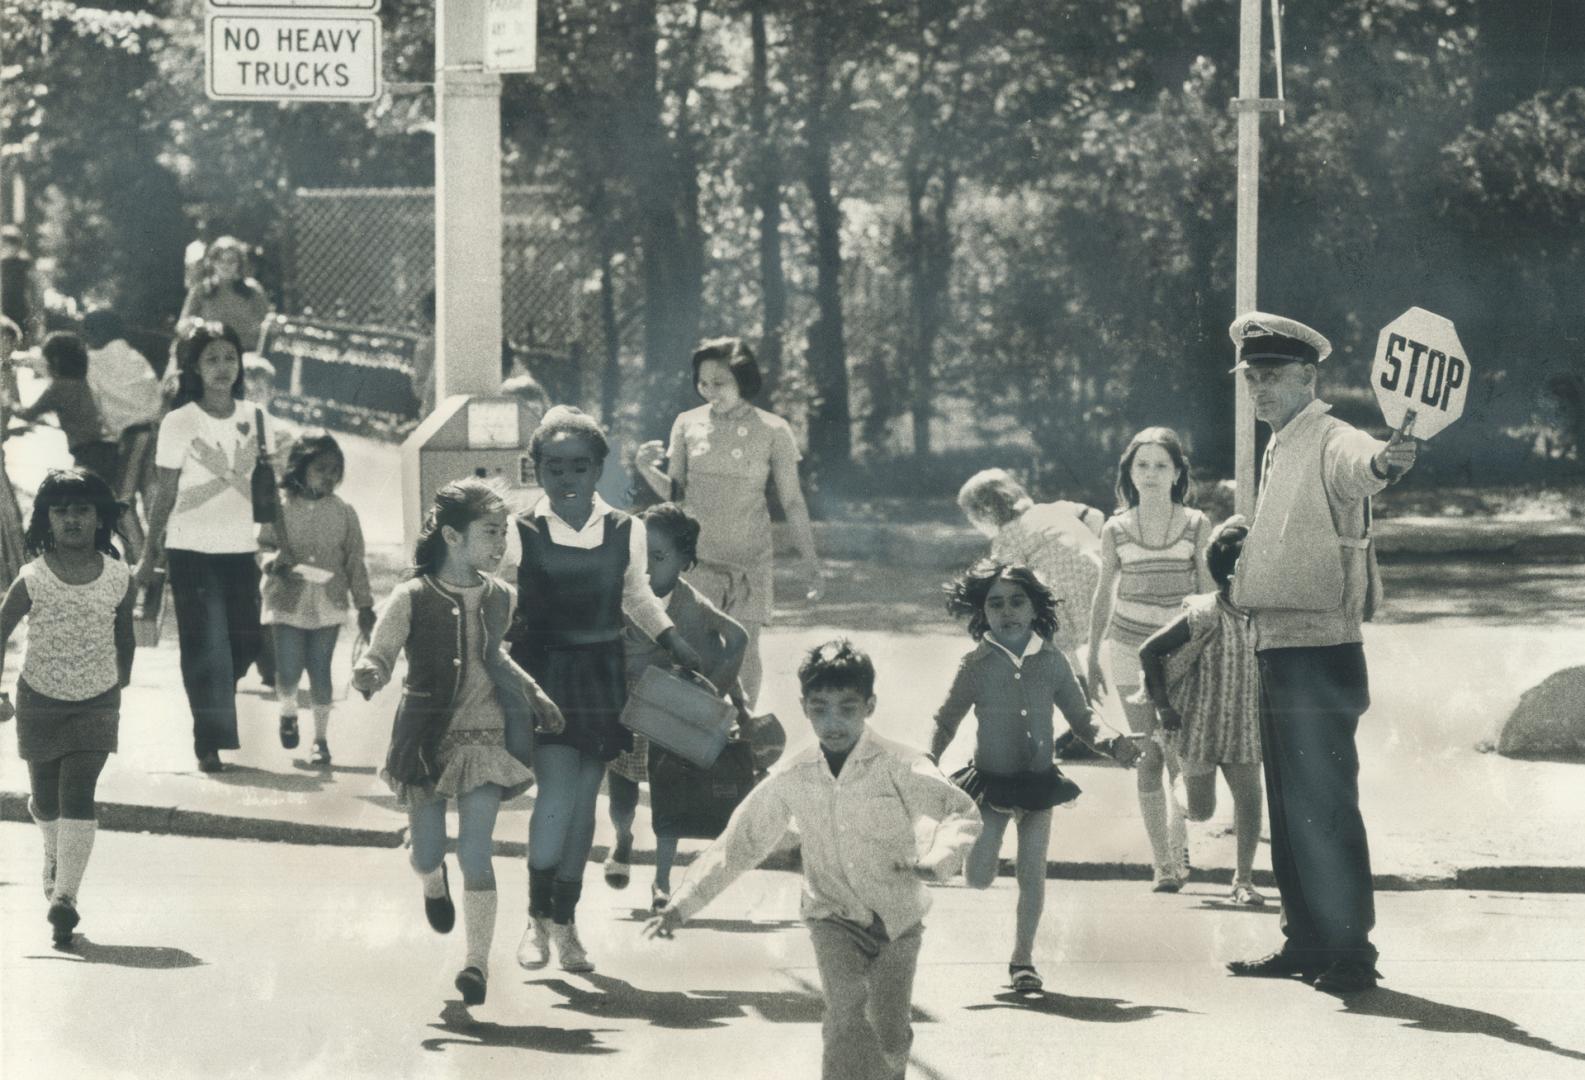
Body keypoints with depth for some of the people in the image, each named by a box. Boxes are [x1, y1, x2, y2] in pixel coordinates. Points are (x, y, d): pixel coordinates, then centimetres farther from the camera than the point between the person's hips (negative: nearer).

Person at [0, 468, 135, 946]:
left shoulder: (118, 578, -9)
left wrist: (120, 687, 16)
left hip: (96, 703, -1)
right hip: (40, 702, 1)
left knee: (78, 795, -14)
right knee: (48, 800, 14)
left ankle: (65, 894, -17)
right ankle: (55, 853, 46)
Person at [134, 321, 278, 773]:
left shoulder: (257, 420, 5)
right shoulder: (179, 423, -4)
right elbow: (165, 494, -1)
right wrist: (149, 556, 0)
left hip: (240, 549, 4)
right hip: (191, 548, -3)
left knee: (246, 642, 5)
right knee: (207, 645, -6)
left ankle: (211, 711, 32)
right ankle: (210, 744, -1)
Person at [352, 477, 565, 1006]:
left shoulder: (499, 597, 1)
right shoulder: (413, 598, -13)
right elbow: (379, 657, -16)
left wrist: (534, 695, 17)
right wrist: (367, 675, -39)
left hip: (485, 739, 2)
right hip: (426, 740, -2)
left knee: (475, 853, -8)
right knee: (426, 854, 9)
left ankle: (478, 961, 3)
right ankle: (434, 884, 47)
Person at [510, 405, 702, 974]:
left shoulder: (625, 532, 2)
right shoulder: (523, 533, -7)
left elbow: (637, 596, 17)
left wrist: (673, 641, 9)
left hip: (601, 673, 3)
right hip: (545, 671, -3)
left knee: (583, 799, 8)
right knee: (557, 791, -15)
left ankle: (565, 922, 20)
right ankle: (538, 919, 1)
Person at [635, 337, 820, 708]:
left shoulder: (772, 430, -2)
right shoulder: (688, 424, 3)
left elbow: (792, 501, 4)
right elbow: (675, 493, 8)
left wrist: (810, 559, 2)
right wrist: (648, 471, -12)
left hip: (750, 562, -1)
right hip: (696, 559, 1)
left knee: (744, 651, 2)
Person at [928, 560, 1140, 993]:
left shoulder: (1052, 661, -2)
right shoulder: (976, 665, -8)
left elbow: (1080, 717, 6)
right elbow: (945, 722, 1)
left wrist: (1110, 742, -12)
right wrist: (927, 762, -15)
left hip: (1040, 780, 2)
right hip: (991, 781, -2)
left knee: (1032, 872, 2)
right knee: (979, 878, -5)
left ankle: (1022, 958, 16)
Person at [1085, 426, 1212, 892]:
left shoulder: (1196, 526, 0)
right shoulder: (1116, 529, 3)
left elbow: (1208, 593, 4)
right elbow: (1104, 595, 11)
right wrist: (1092, 658, 13)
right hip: (1130, 648, 1)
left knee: (1178, 751, -12)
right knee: (1147, 758, 0)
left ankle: (1177, 848, 5)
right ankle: (1163, 863, 3)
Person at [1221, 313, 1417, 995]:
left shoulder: (1329, 443, -13)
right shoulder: (1280, 450, 18)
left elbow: (1356, 464, -39)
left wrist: (1382, 461, -59)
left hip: (1320, 654, -10)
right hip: (1279, 652, 10)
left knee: (1324, 807, -9)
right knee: (1289, 809, 14)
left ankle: (1350, 952, -6)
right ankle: (1305, 944, 22)